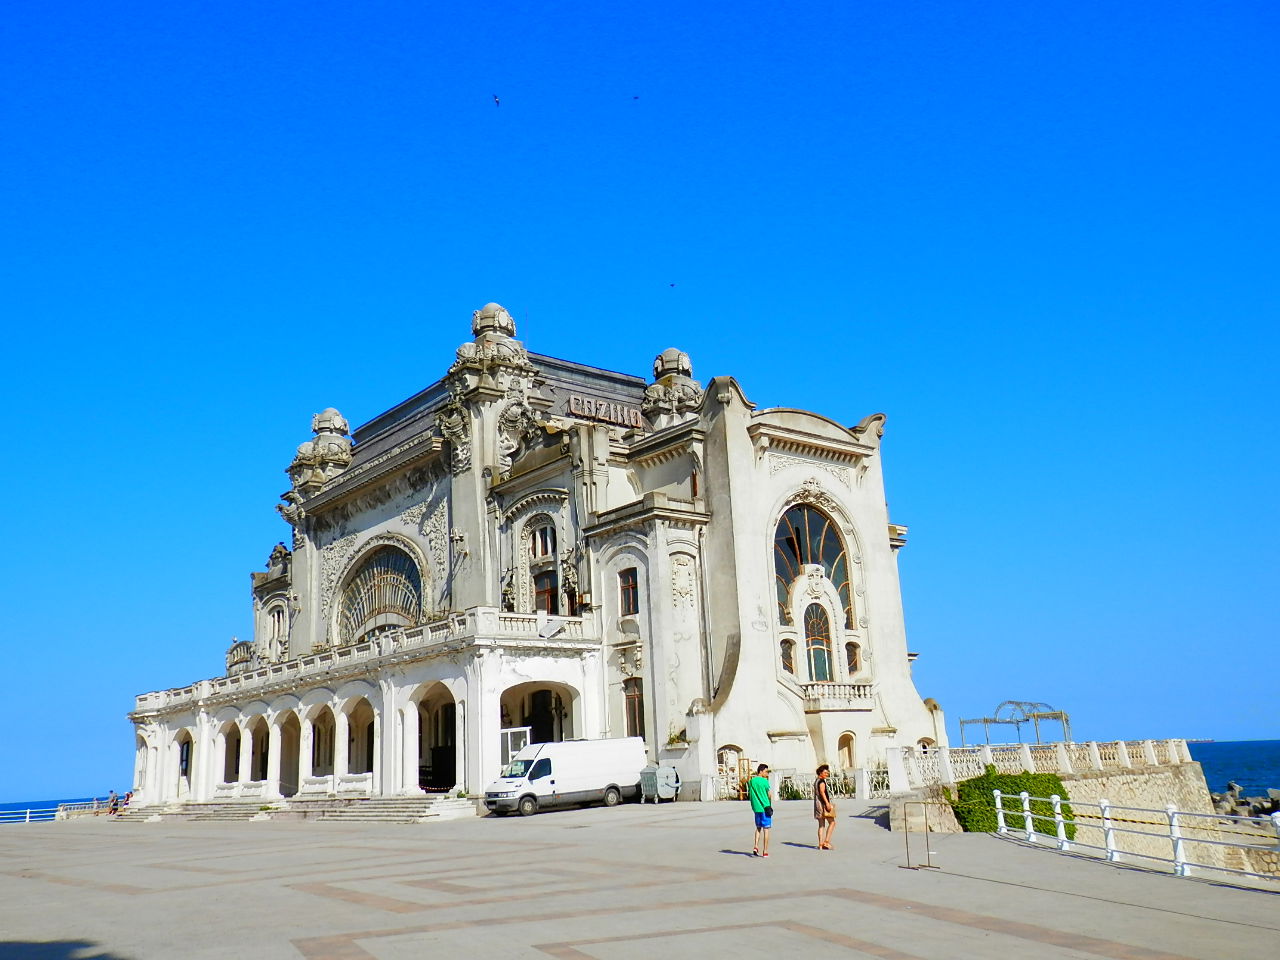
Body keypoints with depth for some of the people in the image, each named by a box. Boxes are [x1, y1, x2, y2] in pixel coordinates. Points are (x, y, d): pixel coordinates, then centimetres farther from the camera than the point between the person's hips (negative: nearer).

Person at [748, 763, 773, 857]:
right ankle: (765, 851, 4)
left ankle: (756, 846, 3)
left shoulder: (751, 781, 6)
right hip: (765, 807, -5)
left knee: (758, 827, 18)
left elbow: (749, 795, 10)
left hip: (756, 808, 5)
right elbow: (769, 795, -7)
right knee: (766, 829, 3)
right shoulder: (764, 781, -11)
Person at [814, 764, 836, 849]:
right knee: (832, 823, -4)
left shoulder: (816, 781, 18)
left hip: (817, 804, 9)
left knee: (821, 825, 8)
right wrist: (827, 803, -29)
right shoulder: (822, 781, -11)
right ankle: (826, 841, -13)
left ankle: (820, 844, 3)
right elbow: (822, 792, -24)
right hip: (824, 804, -9)